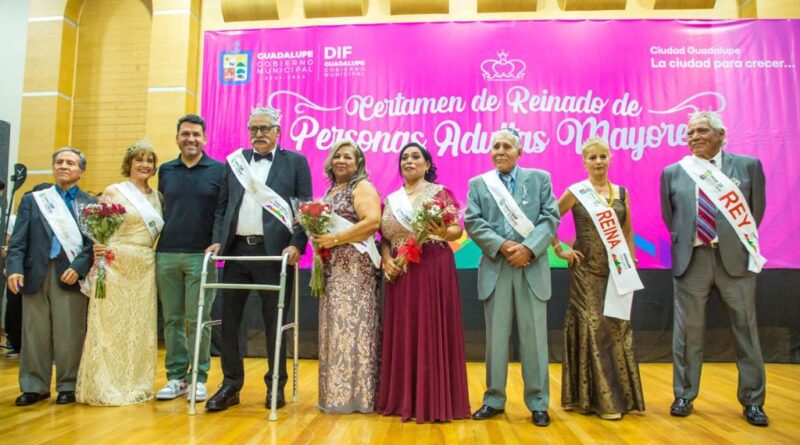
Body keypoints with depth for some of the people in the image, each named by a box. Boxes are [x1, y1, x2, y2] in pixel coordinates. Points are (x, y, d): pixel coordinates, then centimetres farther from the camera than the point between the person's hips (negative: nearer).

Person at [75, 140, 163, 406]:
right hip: (116, 264, -4)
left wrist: (155, 257, 3)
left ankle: (136, 384, 18)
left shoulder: (156, 197, 13)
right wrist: (99, 250, -21)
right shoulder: (113, 192, 0)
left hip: (145, 267, 5)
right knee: (111, 325, -1)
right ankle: (105, 387, 9)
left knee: (140, 328, 8)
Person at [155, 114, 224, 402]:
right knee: (172, 319, 8)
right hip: (166, 255, 4)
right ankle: (176, 377, 18)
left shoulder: (219, 171, 2)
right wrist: (159, 241, 10)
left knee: (198, 320, 0)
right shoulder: (165, 171, 13)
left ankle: (199, 378, 11)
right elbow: (161, 210, 18)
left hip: (201, 256, -3)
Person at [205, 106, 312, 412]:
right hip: (236, 249, 4)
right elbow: (222, 206, 15)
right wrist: (217, 240, 2)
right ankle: (231, 385, 20)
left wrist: (297, 244, -12)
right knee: (229, 318, 6)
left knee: (274, 321, 4)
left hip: (274, 250, -3)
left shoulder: (295, 162, 5)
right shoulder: (235, 161, 15)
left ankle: (276, 385, 18)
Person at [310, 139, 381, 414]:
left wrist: (334, 239, -19)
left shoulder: (362, 187, -4)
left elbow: (373, 221, -19)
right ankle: (337, 392, 17)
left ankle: (355, 393, 1)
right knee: (336, 327, 9)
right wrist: (318, 237, 5)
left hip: (355, 266, -8)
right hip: (333, 268, 9)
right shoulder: (331, 191, 20)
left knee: (352, 326, -7)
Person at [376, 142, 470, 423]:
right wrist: (386, 260, -5)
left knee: (432, 331, -3)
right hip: (401, 273, 4)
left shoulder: (440, 193, 2)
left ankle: (435, 401, 6)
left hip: (434, 270, -4)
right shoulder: (391, 200, 15)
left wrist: (442, 231, -24)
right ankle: (403, 399, 17)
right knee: (402, 333, 6)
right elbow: (384, 238, 13)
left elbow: (458, 230, -3)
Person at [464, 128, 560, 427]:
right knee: (496, 337, 6)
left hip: (532, 267, 0)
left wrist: (528, 248, -13)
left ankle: (538, 403, 14)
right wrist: (501, 245, -13)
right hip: (495, 268, 1)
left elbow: (551, 217, 0)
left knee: (534, 337, 3)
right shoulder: (478, 183, 11)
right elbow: (472, 222, 0)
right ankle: (494, 400, 18)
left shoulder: (540, 178, 10)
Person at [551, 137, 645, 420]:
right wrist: (559, 250, -6)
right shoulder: (576, 193, -4)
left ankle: (621, 395, 20)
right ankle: (600, 399, 7)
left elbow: (628, 232, 15)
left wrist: (632, 264, 9)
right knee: (593, 327, -2)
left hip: (616, 270, 4)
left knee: (617, 328, 7)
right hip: (586, 271, -4)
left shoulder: (621, 192, 9)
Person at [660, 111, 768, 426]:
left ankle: (752, 401, 23)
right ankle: (684, 396, 20)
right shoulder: (673, 173, 5)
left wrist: (742, 244, 9)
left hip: (735, 258, 0)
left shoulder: (748, 166, 3)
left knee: (745, 330, 8)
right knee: (688, 331, 7)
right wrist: (683, 243, 11)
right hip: (691, 259, 0)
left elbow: (757, 210, 9)